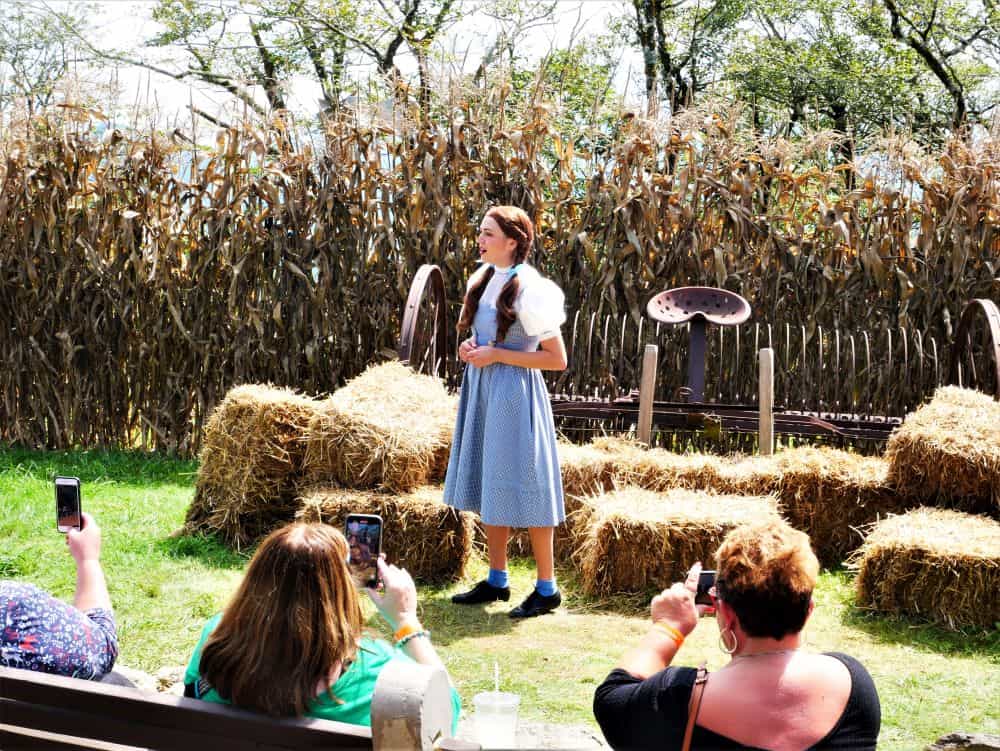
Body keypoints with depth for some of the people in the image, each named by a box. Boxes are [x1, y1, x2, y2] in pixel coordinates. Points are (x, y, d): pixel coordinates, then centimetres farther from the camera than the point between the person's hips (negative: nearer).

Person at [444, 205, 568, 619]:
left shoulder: (529, 289, -16)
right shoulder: (484, 279, 9)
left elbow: (557, 359, -15)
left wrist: (496, 355, -17)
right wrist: (471, 348, 1)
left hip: (514, 394, -8)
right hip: (482, 392, 8)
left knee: (521, 487, -3)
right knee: (489, 485, 13)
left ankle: (547, 588, 8)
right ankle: (496, 580, 24)